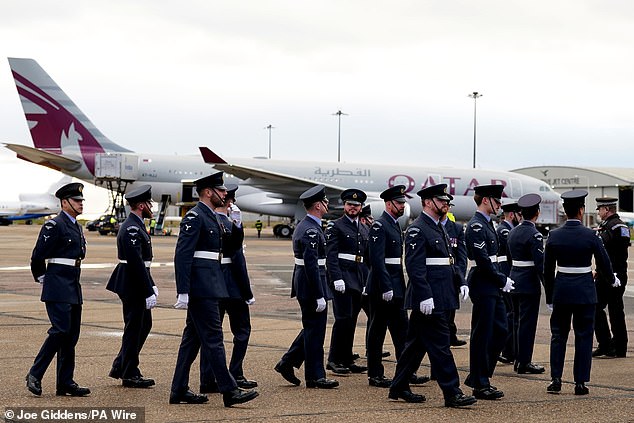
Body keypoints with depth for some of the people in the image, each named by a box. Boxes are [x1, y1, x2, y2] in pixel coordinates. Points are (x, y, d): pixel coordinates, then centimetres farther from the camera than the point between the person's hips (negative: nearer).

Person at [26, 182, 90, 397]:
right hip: (58, 289, -9)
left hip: (74, 287, 9)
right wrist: (42, 278, 1)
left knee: (71, 335, 7)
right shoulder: (54, 226, -11)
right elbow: (38, 256, -11)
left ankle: (66, 383, 10)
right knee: (60, 331, -14)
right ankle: (35, 375, -4)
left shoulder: (77, 227, 17)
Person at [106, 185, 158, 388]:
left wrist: (151, 285, 18)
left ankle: (120, 366, 23)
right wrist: (149, 293, -24)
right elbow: (137, 263, -24)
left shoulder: (136, 226, 14)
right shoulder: (131, 229, -19)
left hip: (136, 286, 11)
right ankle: (129, 375, 8)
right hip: (132, 286, -11)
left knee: (144, 324, 17)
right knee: (134, 328, -2)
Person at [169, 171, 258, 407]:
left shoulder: (211, 217, 17)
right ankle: (229, 391, -6)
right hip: (201, 288, -10)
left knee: (192, 338, 11)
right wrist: (183, 292, -23)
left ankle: (179, 391, 15)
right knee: (213, 338, -8)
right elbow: (182, 255, -18)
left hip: (207, 287, 10)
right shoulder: (194, 217, -12)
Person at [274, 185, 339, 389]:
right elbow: (311, 265, -24)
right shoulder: (311, 231, -19)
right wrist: (319, 296, -23)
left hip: (304, 284, 10)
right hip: (311, 287, -10)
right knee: (315, 331, -2)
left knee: (312, 329, 18)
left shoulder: (303, 226, 14)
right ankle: (315, 376, 6)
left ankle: (287, 363, 21)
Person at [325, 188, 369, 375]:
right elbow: (331, 255, -11)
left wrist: (367, 282, 14)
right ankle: (334, 360, -5)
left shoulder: (365, 230, 18)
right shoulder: (335, 227, -3)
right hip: (342, 277, -7)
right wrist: (337, 278, -20)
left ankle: (347, 360, 13)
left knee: (351, 321, 9)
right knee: (343, 319, -11)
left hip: (358, 280, 7)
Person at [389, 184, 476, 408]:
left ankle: (399, 388, 20)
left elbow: (448, 261, 23)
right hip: (428, 299, -10)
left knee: (416, 343, 13)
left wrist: (461, 283, 9)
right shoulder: (417, 230, -12)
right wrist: (425, 297, -24)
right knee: (440, 344, -8)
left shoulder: (439, 228, 19)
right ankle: (452, 393, -6)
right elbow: (414, 266, -19)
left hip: (441, 296, 10)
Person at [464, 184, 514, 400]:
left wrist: (501, 279, 9)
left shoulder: (486, 224, 16)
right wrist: (502, 280, -13)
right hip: (482, 287, -10)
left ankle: (477, 377, 20)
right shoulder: (476, 226, -15)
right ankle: (480, 385, 4)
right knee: (482, 334, -3)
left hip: (492, 287, 10)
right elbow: (482, 260, -21)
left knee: (500, 330, 13)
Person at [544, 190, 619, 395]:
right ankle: (580, 382, 5)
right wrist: (612, 280, 19)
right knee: (583, 336, 5)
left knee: (558, 335, 11)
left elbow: (547, 270, 3)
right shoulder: (590, 235, -10)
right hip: (585, 291, -2)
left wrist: (550, 298, 12)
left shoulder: (554, 236, -2)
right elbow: (604, 263, -2)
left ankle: (556, 379, 7)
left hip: (561, 290, 2)